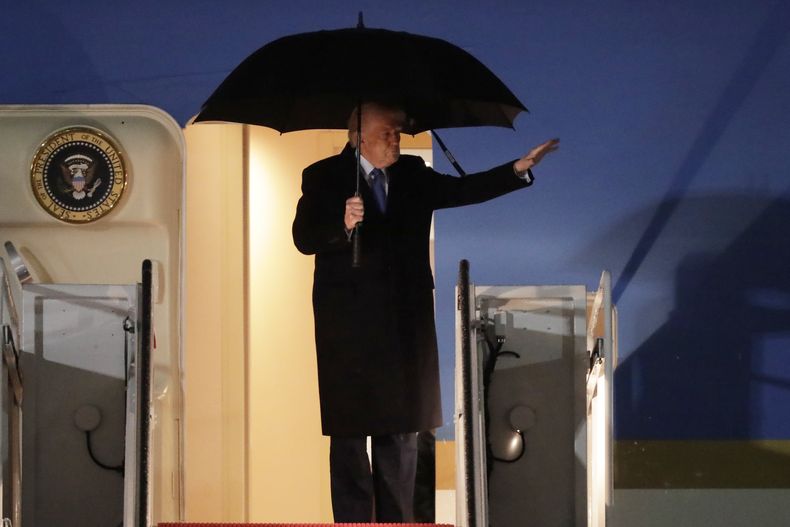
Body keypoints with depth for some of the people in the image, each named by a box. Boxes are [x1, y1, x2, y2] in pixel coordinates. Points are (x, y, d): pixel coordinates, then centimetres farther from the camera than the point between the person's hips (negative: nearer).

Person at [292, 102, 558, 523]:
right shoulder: (324, 178, -2)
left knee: (401, 432, 9)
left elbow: (463, 190, 1)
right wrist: (343, 224, -32)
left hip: (404, 326, 5)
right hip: (349, 327, -4)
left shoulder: (412, 175, 11)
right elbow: (304, 238, -13)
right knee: (349, 435, -2)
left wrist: (518, 169, -9)